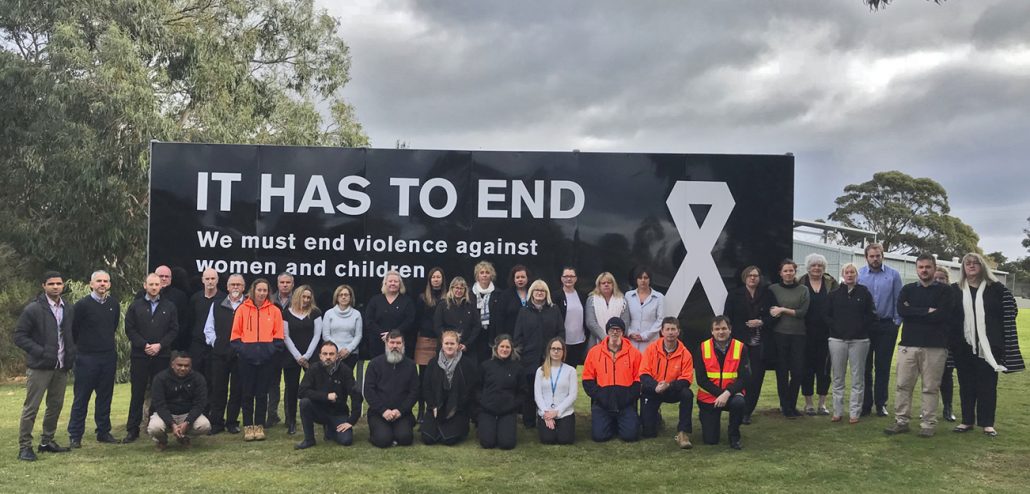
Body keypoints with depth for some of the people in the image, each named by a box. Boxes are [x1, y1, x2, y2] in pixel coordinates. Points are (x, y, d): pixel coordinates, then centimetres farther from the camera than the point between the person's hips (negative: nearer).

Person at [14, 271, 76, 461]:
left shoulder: (69, 310, 10)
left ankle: (47, 441, 24)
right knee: (31, 407, -3)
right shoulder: (33, 309, -6)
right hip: (39, 367, -5)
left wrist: (71, 354, 5)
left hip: (61, 367, 6)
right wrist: (40, 352, -16)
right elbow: (19, 336, -7)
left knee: (56, 406, 12)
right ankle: (24, 446, 4)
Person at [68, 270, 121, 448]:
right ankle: (75, 435, 9)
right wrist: (82, 345, 8)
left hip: (109, 356, 4)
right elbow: (73, 329, -3)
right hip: (87, 358, -4)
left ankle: (104, 432, 20)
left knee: (105, 396, 10)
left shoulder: (114, 304, 4)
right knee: (81, 398, 2)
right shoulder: (82, 304, -10)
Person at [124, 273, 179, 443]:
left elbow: (174, 330, 4)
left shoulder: (169, 307, 7)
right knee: (137, 393, 3)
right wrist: (144, 345, -10)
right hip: (139, 356, 0)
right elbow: (129, 329, 1)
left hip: (161, 356, 0)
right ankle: (133, 429, 9)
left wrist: (160, 345, -9)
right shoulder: (135, 306, 7)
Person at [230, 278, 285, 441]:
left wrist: (271, 351, -5)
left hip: (267, 358, 1)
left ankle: (259, 426, 15)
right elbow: (235, 335, 4)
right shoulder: (243, 309, 3)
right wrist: (241, 350, -7)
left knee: (262, 393, 5)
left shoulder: (274, 310, 5)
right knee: (247, 393, 4)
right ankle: (248, 426, 13)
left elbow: (278, 336, 6)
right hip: (247, 358, 0)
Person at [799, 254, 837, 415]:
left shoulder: (831, 283, 5)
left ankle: (822, 403, 16)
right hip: (807, 333, -1)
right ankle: (809, 403, 14)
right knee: (808, 367, 4)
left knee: (824, 367, 5)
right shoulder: (801, 284, 2)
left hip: (826, 333, 1)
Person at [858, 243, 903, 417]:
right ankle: (865, 404, 12)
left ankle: (881, 404, 15)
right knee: (865, 366, 4)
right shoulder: (859, 274, -1)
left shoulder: (893, 275, -1)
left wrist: (897, 322, -4)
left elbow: (898, 300, 1)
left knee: (883, 367, 6)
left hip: (886, 326, 0)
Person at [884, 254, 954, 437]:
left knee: (931, 387, 2)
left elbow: (942, 315, -12)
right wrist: (927, 311, -12)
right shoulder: (908, 289, 11)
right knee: (903, 385, 4)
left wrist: (914, 312, -8)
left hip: (935, 346, -2)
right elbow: (901, 310, -6)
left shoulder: (944, 291, 4)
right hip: (908, 345, 2)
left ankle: (928, 424, 10)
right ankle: (901, 421, 12)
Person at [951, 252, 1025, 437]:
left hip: (988, 345, -2)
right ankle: (967, 421, 15)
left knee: (987, 384, 2)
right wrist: (951, 341, 1)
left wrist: (1003, 342, -3)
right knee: (966, 384, 7)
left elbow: (1008, 313, 3)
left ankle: (987, 423, 9)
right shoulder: (955, 290, 6)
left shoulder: (996, 288, 1)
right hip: (964, 345, 2)